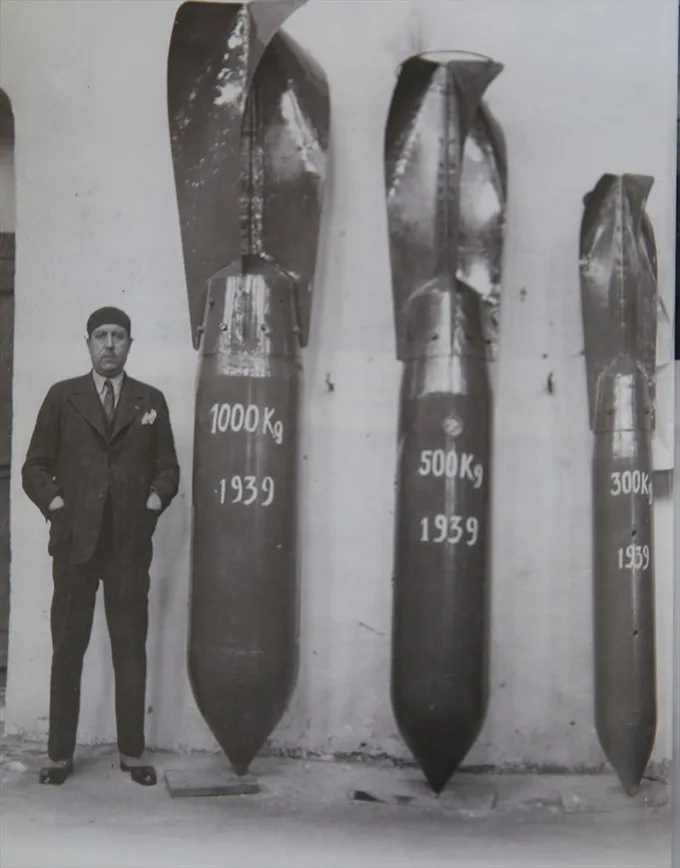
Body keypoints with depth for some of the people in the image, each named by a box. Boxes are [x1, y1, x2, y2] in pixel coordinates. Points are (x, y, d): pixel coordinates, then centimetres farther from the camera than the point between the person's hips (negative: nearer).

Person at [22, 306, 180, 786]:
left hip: (130, 543, 1)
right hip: (75, 540, 0)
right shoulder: (62, 396, 9)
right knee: (67, 647, 3)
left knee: (130, 647, 3)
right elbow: (35, 466, 9)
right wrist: (53, 501, -6)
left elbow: (168, 468, 12)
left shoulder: (151, 401, 11)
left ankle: (133, 750, 11)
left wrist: (154, 501, -4)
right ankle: (60, 752, 10)